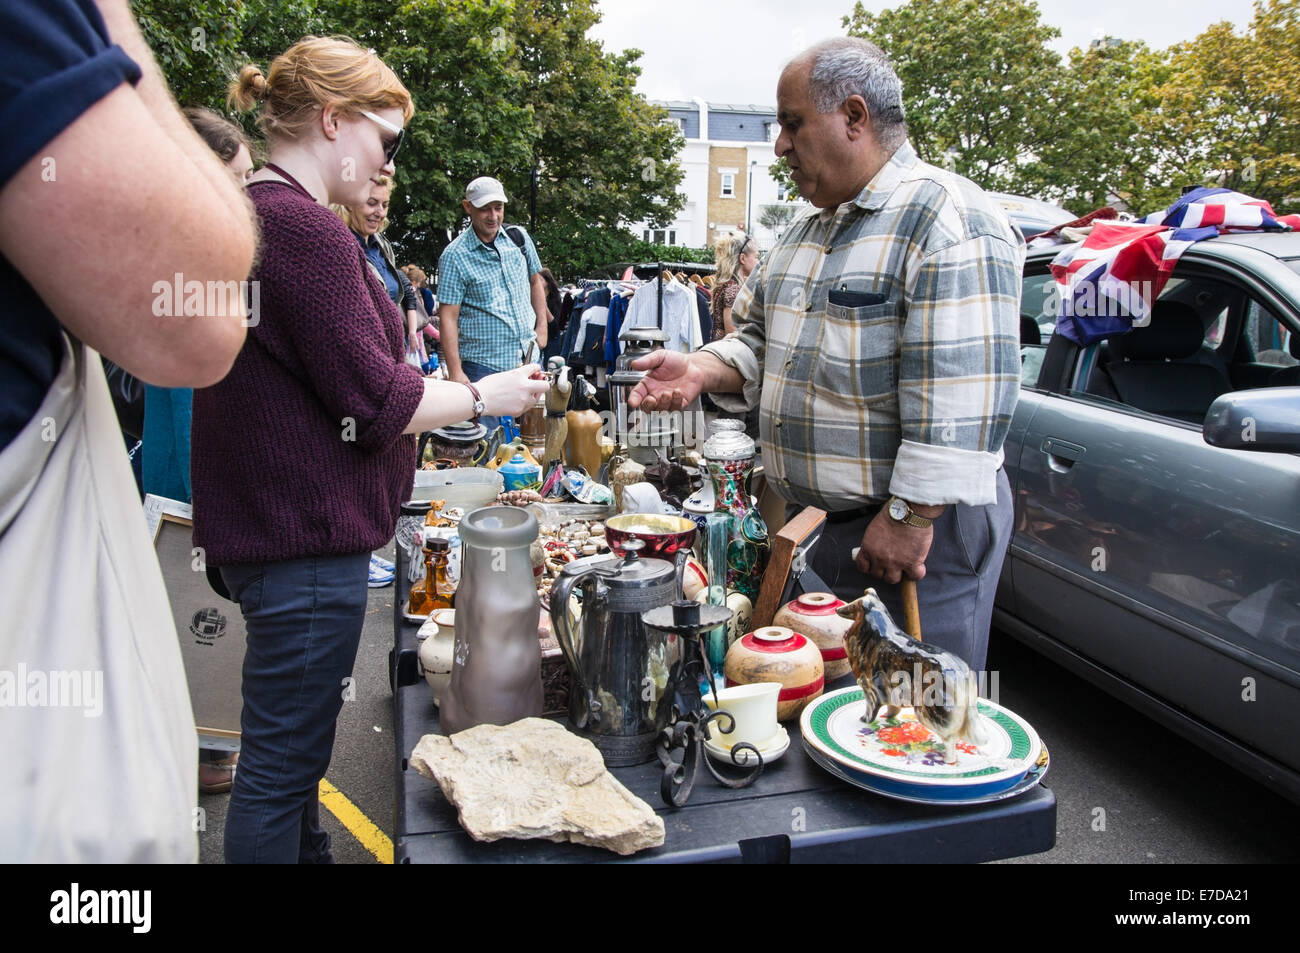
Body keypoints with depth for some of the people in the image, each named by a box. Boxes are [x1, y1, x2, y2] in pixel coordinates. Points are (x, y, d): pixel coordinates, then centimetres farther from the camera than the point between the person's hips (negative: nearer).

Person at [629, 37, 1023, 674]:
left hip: (918, 527, -8)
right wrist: (702, 369, 0)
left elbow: (962, 396, -24)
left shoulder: (948, 220, -17)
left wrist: (909, 516, -24)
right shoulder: (807, 230, 13)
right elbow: (762, 339, 20)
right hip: (814, 517, 9)